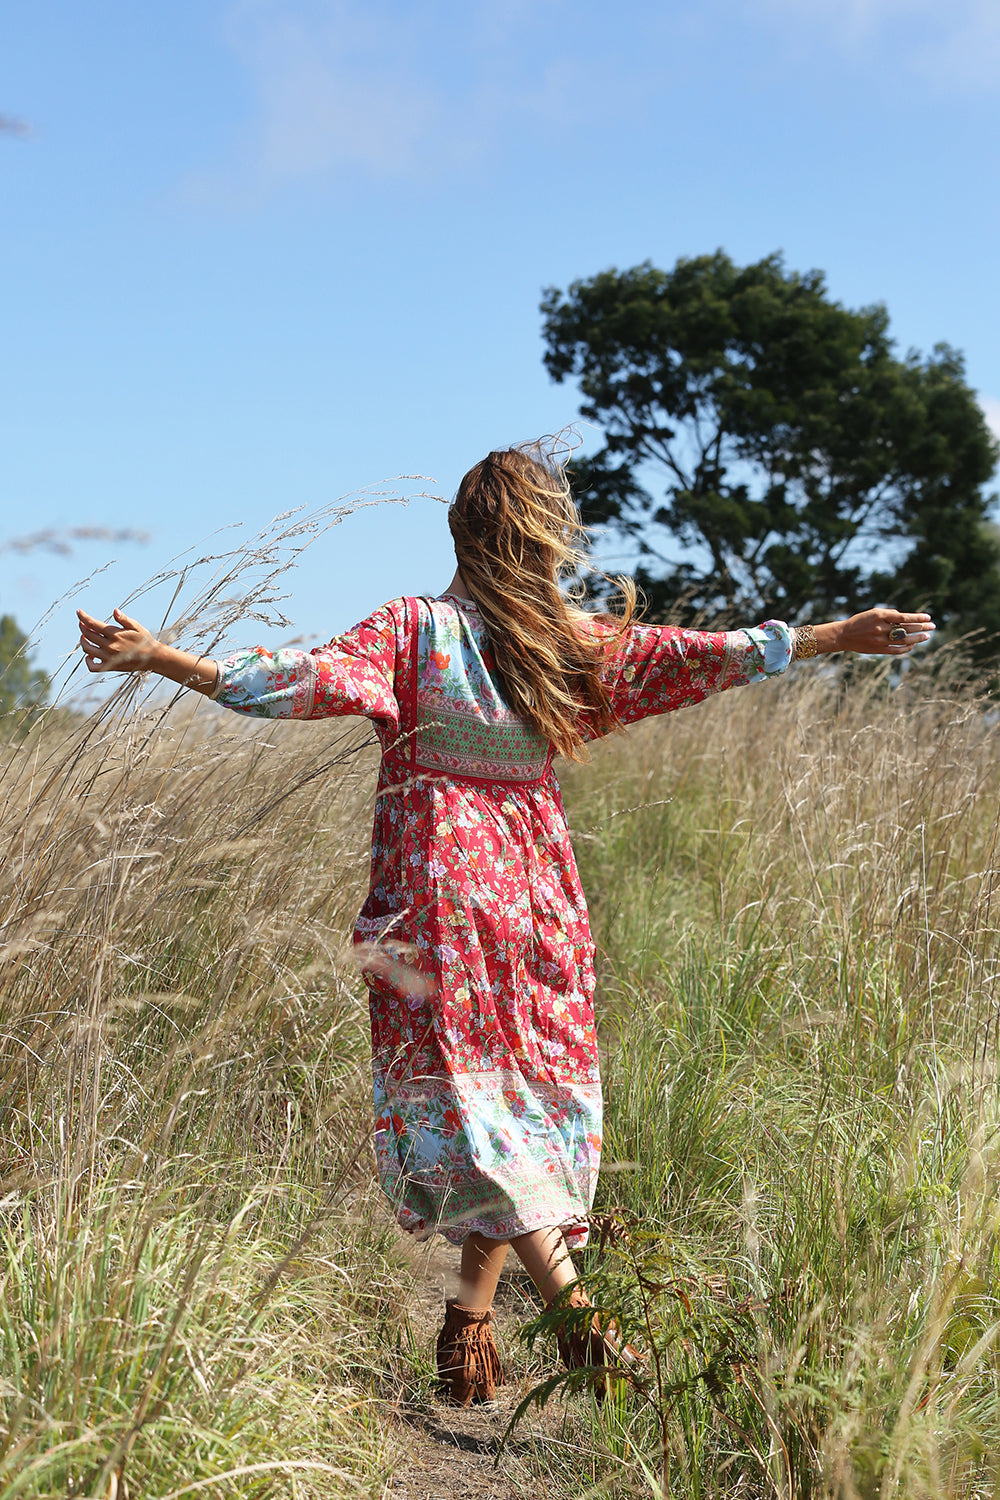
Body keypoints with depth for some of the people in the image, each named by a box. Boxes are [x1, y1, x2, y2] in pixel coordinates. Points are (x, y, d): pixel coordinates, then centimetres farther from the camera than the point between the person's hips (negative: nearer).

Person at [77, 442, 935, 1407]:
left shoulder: (416, 630, -8)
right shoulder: (580, 643, 2)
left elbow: (304, 680, -19)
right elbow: (709, 655, 7)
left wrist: (160, 658, -18)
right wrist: (835, 636, 18)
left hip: (437, 890, -3)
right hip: (533, 886, 4)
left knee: (451, 1098, 0)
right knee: (524, 1094, 12)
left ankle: (580, 1313, -11)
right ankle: (469, 1327, 15)